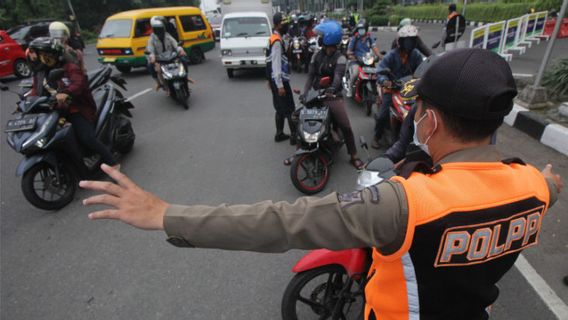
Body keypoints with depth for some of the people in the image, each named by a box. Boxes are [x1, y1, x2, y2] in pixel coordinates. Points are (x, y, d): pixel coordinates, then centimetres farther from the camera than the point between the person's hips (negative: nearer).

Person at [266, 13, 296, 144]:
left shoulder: (273, 39, 16)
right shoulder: (277, 41, -16)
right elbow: (276, 65, -22)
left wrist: (271, 80, 23)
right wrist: (280, 85, -25)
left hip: (275, 79, 10)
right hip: (280, 81, -10)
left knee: (280, 109, 14)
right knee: (289, 109, -5)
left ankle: (279, 134, 20)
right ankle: (294, 135, 1)